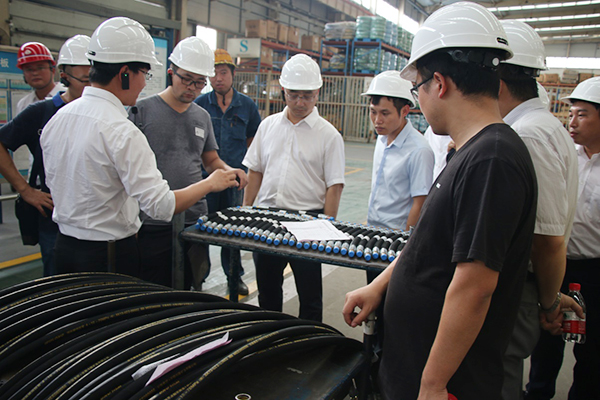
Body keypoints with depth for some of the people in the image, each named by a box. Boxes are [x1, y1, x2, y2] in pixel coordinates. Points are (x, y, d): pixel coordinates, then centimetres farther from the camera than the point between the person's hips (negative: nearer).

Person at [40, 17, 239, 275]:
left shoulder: (56, 119, 3)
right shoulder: (121, 132, -24)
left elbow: (53, 181, 14)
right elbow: (161, 205, -25)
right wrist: (210, 183, -12)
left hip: (64, 245, 8)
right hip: (110, 255, -8)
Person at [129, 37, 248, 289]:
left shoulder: (202, 117, 12)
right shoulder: (142, 110, -3)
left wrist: (229, 170, -3)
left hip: (195, 220, 5)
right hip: (152, 223, -4)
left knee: (189, 288, 13)